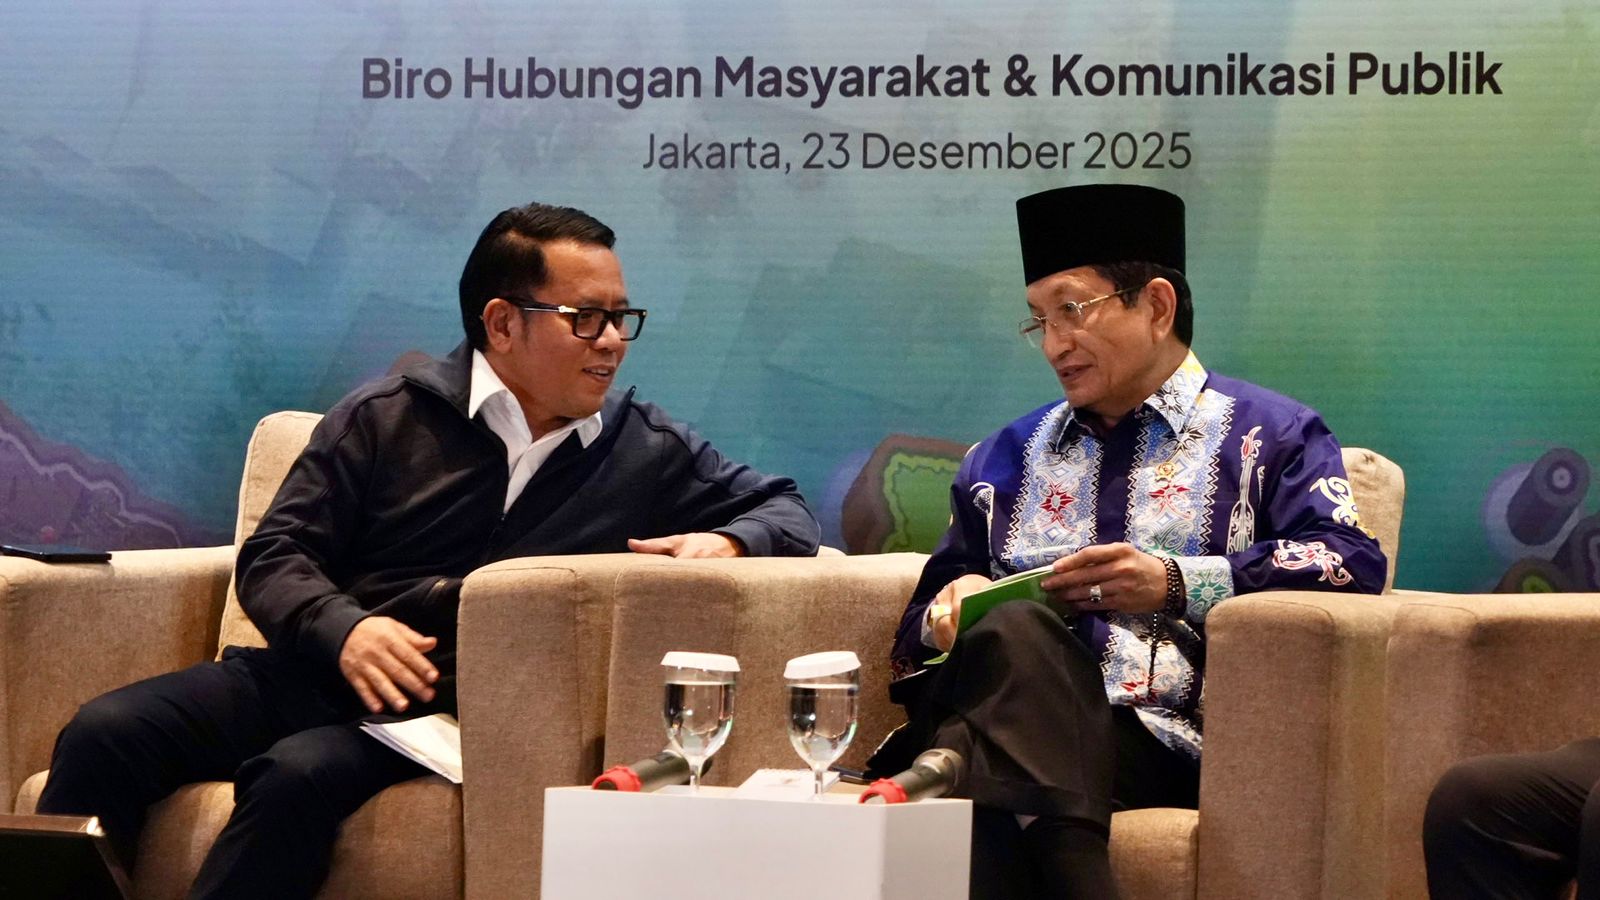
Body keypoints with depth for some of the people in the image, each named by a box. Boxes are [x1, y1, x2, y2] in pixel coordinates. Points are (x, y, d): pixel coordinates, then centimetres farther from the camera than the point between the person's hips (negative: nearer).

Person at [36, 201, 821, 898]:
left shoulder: (646, 451, 12)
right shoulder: (386, 416, 9)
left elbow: (782, 510, 20)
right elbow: (273, 558, 6)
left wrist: (727, 542, -6)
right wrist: (342, 628, -16)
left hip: (449, 712, -1)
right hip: (310, 670, 1)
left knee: (300, 776, -35)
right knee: (105, 733, -25)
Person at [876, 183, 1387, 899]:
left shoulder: (1268, 433, 17)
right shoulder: (1005, 457, 33)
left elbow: (1350, 563, -1)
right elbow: (921, 626, 31)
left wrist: (1177, 584, -12)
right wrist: (951, 609, 5)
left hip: (1163, 744, -4)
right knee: (1013, 626, -36)